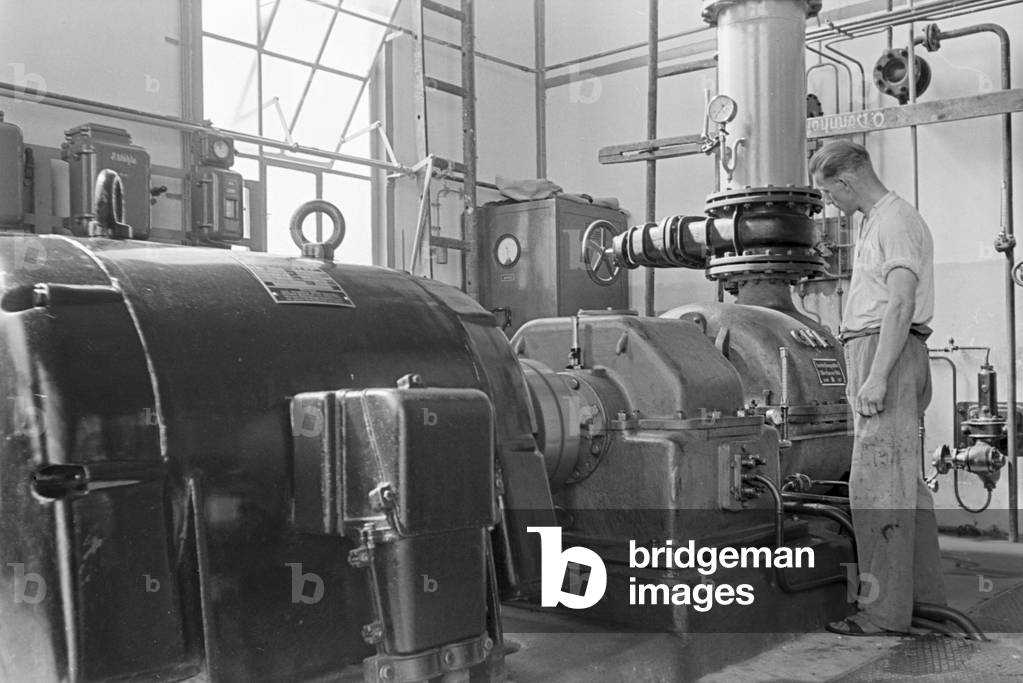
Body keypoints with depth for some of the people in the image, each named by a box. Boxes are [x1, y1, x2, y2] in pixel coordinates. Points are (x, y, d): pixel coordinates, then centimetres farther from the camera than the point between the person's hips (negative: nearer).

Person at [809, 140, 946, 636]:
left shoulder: (896, 220, -10)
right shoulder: (875, 222, 21)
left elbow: (901, 304, -20)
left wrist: (877, 376, -25)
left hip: (887, 353, -11)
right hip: (873, 354, 11)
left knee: (878, 483, -9)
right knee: (904, 479, 16)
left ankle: (884, 611, -5)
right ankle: (923, 588, 28)